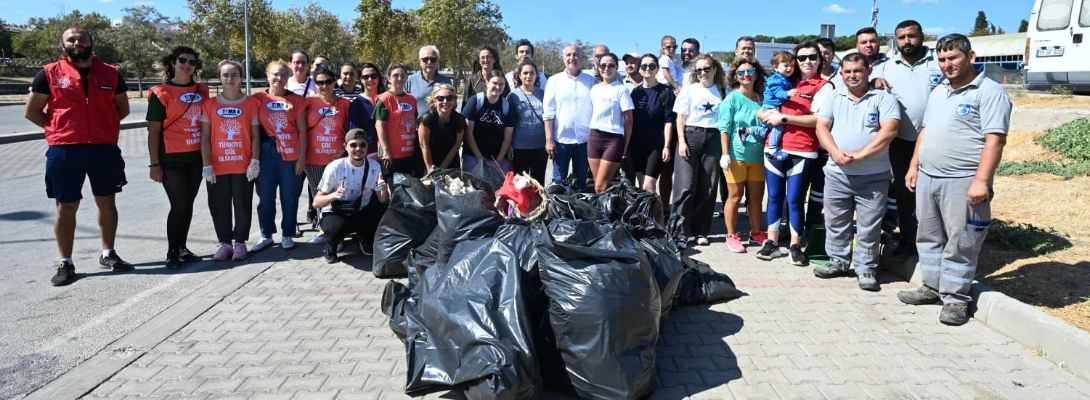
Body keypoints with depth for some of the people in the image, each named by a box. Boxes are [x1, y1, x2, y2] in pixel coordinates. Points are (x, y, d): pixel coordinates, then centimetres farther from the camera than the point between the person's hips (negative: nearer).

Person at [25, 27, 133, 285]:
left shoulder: (111, 74, 5)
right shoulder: (49, 73, 1)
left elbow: (122, 108, 15)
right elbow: (31, 112, 5)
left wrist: (105, 127, 3)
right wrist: (59, 129, 0)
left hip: (105, 148, 2)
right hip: (64, 150, -2)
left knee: (106, 202, 10)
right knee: (66, 207, 4)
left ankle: (108, 254, 23)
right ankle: (65, 263, 12)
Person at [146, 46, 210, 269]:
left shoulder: (202, 91, 9)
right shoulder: (161, 93, -5)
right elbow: (153, 130, -6)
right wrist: (155, 163, -10)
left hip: (196, 158, 5)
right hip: (172, 159, -5)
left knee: (188, 205, 10)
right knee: (179, 205, -4)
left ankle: (182, 248, 22)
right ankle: (172, 252, 11)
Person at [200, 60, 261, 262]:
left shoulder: (251, 103, 2)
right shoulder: (210, 105, 4)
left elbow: (255, 135, 2)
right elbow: (205, 137, 3)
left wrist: (255, 161, -6)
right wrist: (207, 165, -4)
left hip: (243, 166, -1)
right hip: (217, 167, 2)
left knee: (243, 205, 5)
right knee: (219, 206, 8)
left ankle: (240, 242, 17)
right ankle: (225, 243, 20)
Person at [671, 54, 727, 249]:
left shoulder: (722, 91, 12)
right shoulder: (689, 89, 8)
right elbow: (680, 118, 3)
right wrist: (682, 141, -8)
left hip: (713, 138, 2)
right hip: (691, 135, -2)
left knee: (707, 188, 3)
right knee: (686, 186, -8)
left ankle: (701, 231, 12)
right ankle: (681, 232, -6)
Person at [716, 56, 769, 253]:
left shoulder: (761, 99, 10)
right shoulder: (732, 98, -4)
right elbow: (724, 129, -9)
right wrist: (725, 154, -16)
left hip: (757, 156, 5)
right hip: (736, 155, -5)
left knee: (756, 196, 11)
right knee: (735, 196, 0)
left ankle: (756, 233, 24)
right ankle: (731, 236, 10)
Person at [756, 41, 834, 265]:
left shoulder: (824, 86, 0)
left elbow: (818, 119, -13)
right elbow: (763, 110, 17)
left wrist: (784, 118, -13)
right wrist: (768, 114, -7)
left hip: (801, 152, -4)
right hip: (775, 148, 5)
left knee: (795, 200, -2)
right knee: (774, 197, 8)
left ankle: (796, 246, 9)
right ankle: (772, 243, 15)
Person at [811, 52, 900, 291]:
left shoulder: (883, 98, -1)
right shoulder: (834, 97, 9)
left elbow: (889, 131, -12)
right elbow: (821, 127, 2)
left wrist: (860, 155, -19)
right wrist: (835, 152, -15)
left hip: (873, 176, -3)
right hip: (837, 173, 3)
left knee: (869, 227, 3)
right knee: (836, 222, 12)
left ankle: (866, 270, 14)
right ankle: (838, 262, 27)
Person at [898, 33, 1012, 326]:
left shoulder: (989, 92, -8)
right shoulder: (938, 92, 16)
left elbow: (995, 139, -16)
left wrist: (981, 180, -23)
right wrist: (914, 167, 14)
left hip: (963, 182, -8)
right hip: (927, 179, 8)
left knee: (960, 244, -1)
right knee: (930, 237, 15)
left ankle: (956, 299, 10)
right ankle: (933, 288, 27)